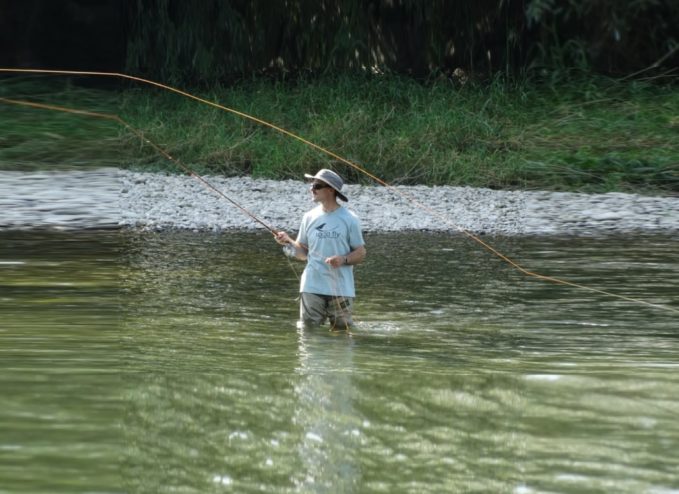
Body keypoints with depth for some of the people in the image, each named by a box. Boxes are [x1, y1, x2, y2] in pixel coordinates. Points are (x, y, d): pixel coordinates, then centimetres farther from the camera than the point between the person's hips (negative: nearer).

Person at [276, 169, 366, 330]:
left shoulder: (349, 219, -3)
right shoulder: (310, 217, 6)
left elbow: (361, 253, 0)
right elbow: (303, 253, 10)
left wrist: (343, 259, -18)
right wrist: (289, 242, -7)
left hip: (340, 288, -2)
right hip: (312, 286, 2)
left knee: (342, 331, 5)